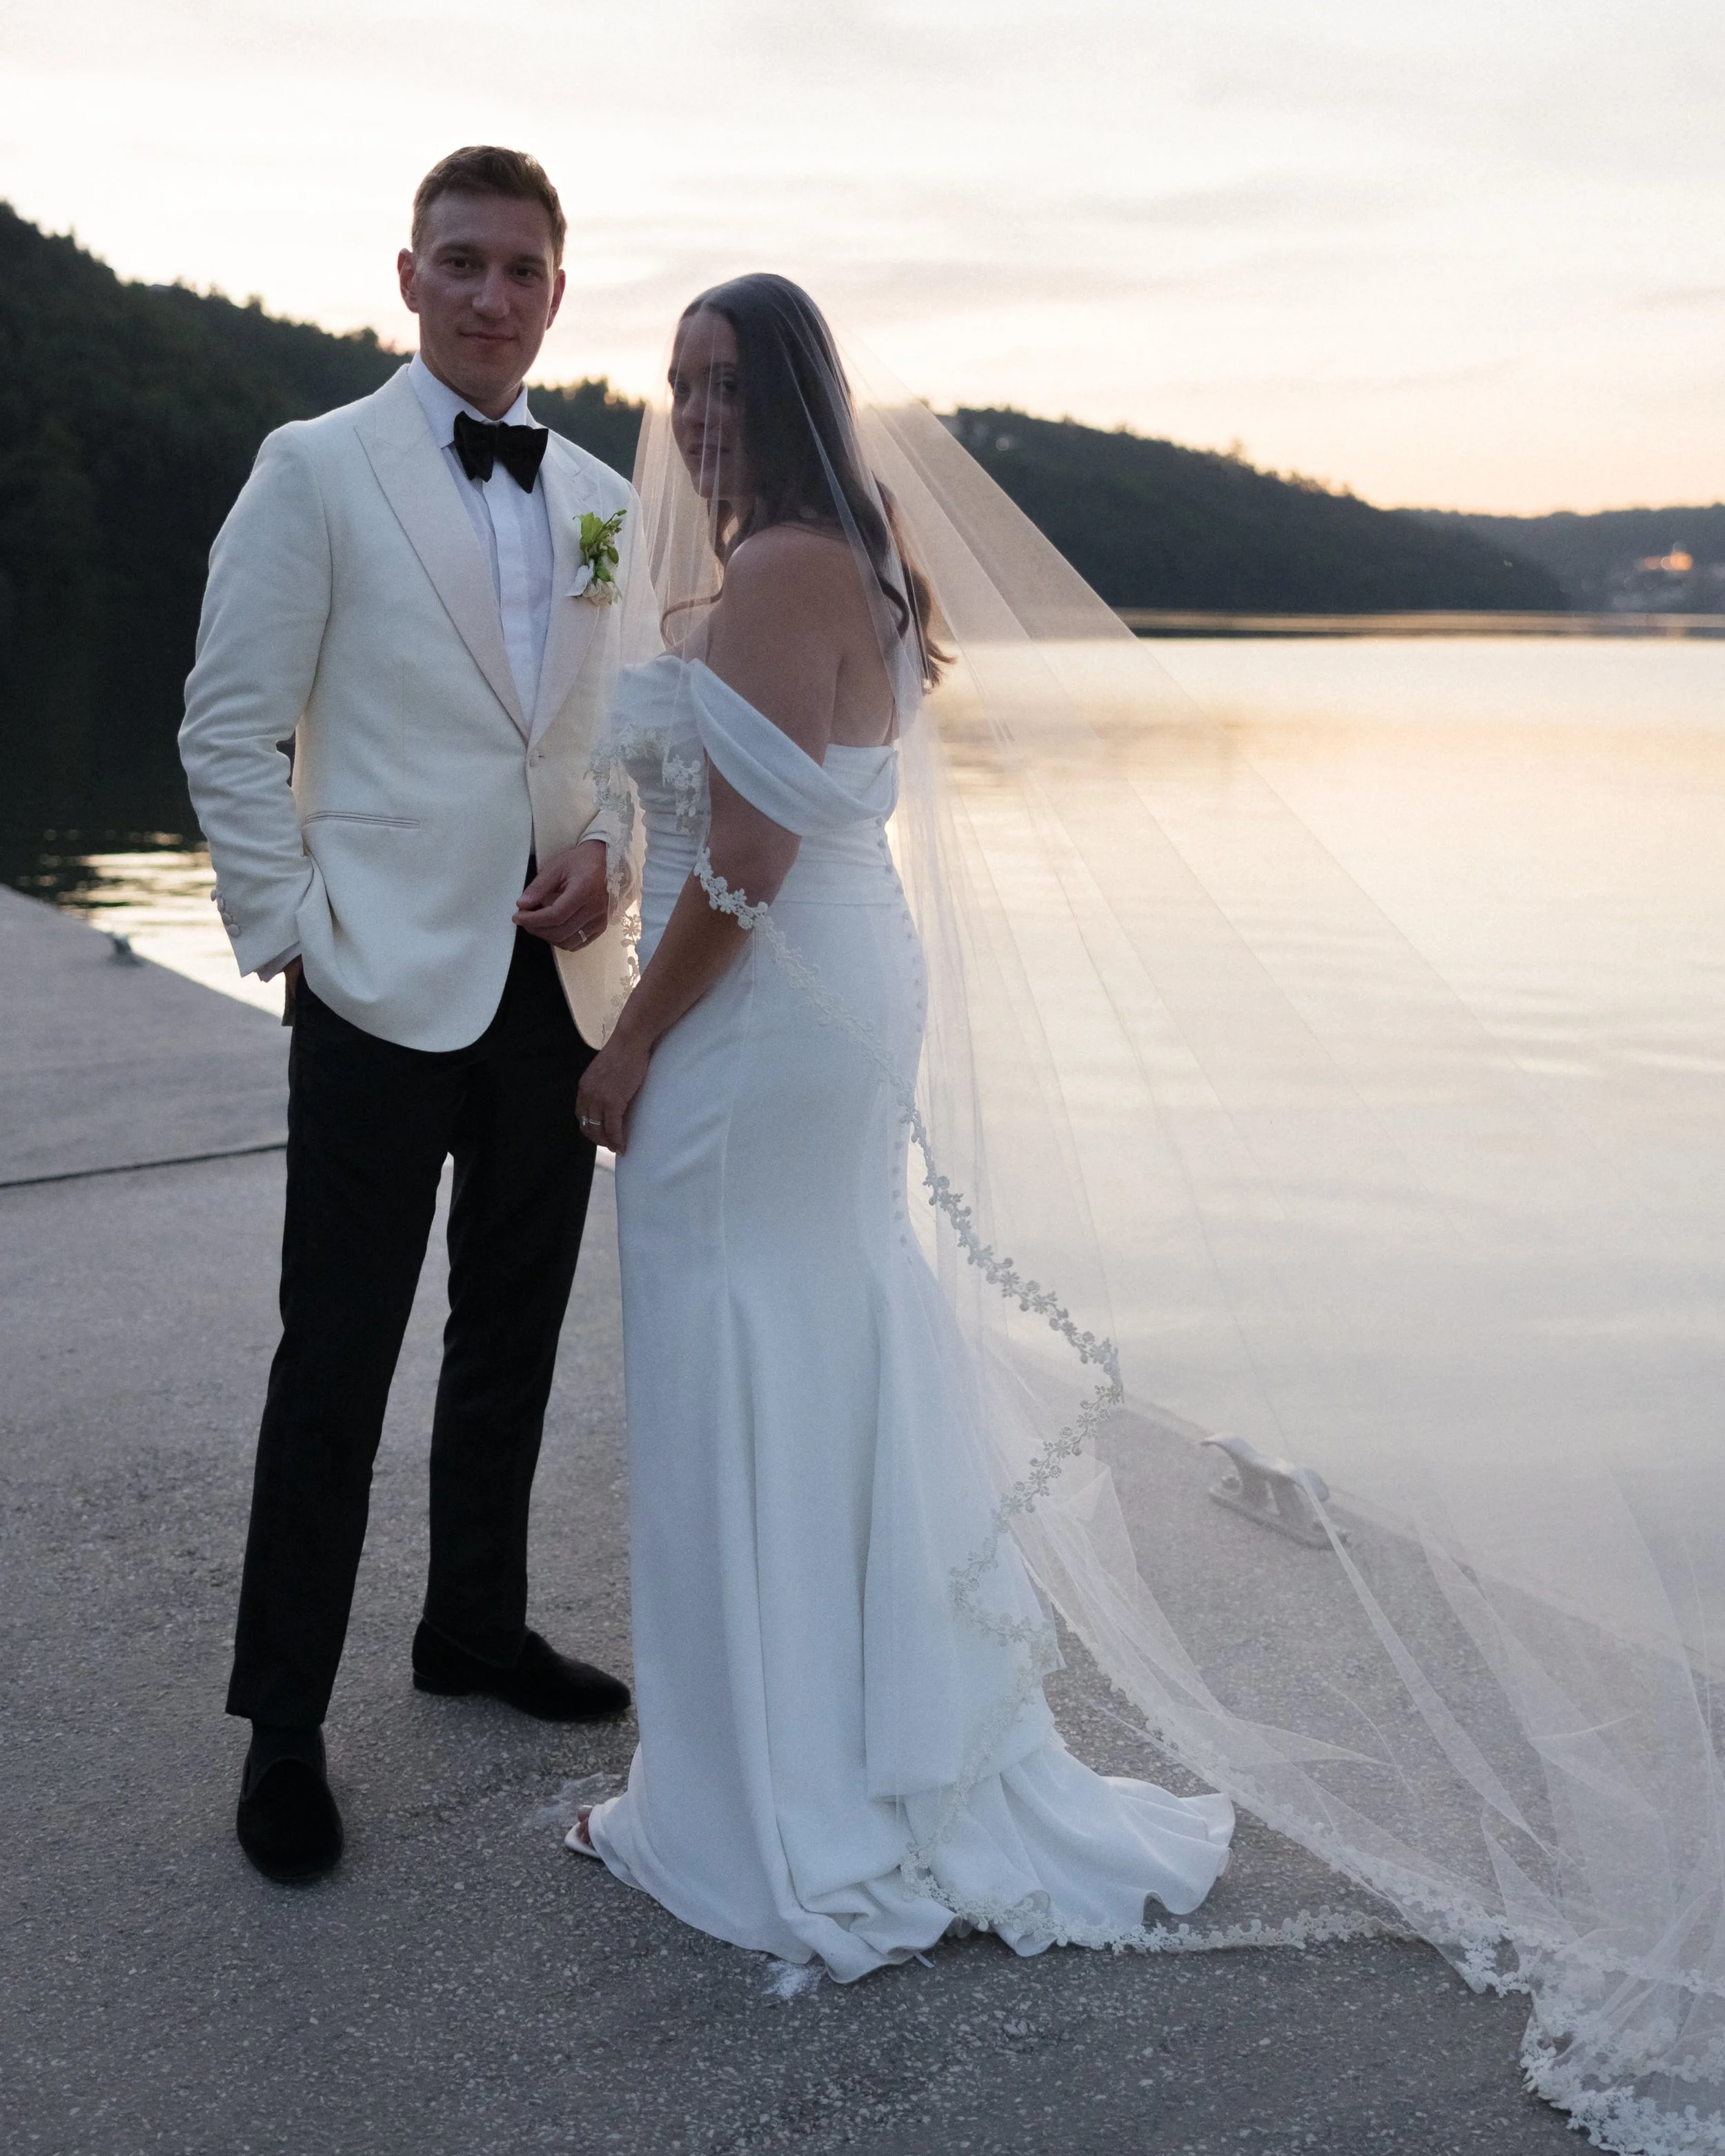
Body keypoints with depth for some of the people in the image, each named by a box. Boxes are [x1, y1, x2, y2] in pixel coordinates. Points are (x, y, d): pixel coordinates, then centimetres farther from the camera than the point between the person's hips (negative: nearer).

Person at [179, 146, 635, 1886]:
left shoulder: (602, 501, 11)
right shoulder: (317, 471, -3)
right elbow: (229, 728, -4)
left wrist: (609, 849, 0)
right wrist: (285, 938, -9)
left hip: (556, 987, 5)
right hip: (386, 989, -5)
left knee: (511, 1343, 15)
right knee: (337, 1365, 0)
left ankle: (477, 1628, 34)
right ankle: (282, 1725, 14)